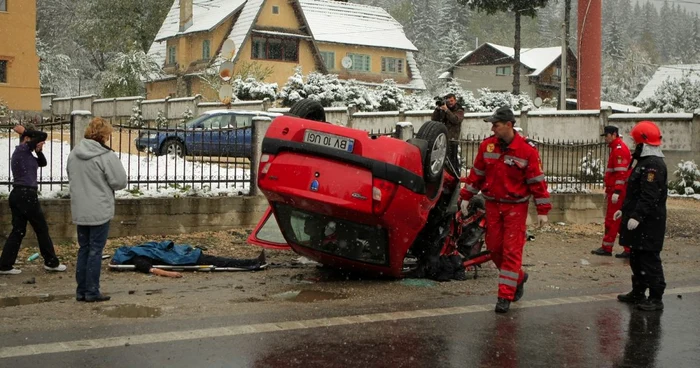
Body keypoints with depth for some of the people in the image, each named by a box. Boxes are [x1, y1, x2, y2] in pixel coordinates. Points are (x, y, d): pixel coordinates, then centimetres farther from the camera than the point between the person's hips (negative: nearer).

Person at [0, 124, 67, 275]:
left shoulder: (25, 154, 17)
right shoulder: (22, 149, -10)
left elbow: (43, 163, 23)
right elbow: (43, 135, -13)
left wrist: (39, 151, 5)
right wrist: (25, 131, -2)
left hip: (18, 195, 10)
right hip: (26, 195, -10)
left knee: (18, 231, 9)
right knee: (42, 229, 2)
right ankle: (51, 262, 12)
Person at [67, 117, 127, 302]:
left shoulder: (74, 154, 5)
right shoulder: (107, 156, -16)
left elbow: (70, 177, 16)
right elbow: (120, 182, -13)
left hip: (79, 211, 6)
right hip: (100, 211, -6)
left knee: (83, 249, 15)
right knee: (95, 251, 1)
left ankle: (81, 291, 19)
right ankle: (92, 292, 5)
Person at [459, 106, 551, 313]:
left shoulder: (526, 151, -12)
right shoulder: (487, 146, 1)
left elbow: (537, 181, -9)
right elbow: (477, 174, 11)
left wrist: (542, 210, -9)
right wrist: (465, 197, 11)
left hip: (516, 207, -5)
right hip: (492, 205, 5)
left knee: (512, 250, -5)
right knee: (494, 247, 9)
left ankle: (505, 296, -1)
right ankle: (518, 278, 33)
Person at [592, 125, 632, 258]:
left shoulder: (619, 149, -13)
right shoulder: (616, 148, 20)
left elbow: (621, 172, -21)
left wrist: (616, 192, -25)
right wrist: (608, 190, 26)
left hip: (618, 191, -10)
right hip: (615, 190, 10)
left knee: (612, 219, -4)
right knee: (622, 220, 10)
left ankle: (606, 248, 2)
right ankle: (629, 249, 12)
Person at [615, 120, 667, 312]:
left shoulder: (654, 165, -19)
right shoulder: (643, 162, 16)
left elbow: (649, 197, -26)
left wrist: (637, 216, -29)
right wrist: (624, 210, 22)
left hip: (649, 224, -11)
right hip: (638, 223, 11)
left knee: (649, 259, -6)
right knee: (636, 257, 17)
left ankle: (656, 299, 0)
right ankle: (638, 293, 27)